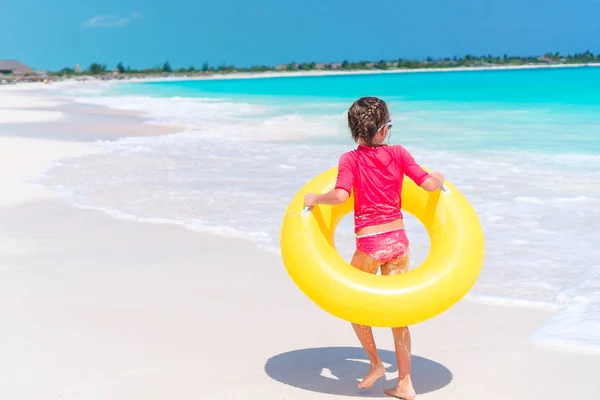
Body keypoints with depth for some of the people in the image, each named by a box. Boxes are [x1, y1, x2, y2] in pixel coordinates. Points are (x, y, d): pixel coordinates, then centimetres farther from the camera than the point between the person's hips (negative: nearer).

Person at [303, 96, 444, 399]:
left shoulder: (350, 160, -10)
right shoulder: (398, 153, -2)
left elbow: (340, 195, -24)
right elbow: (429, 184, -5)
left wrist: (315, 199, -6)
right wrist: (440, 179, 17)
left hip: (369, 244, -3)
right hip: (398, 239, 3)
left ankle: (376, 364, 26)